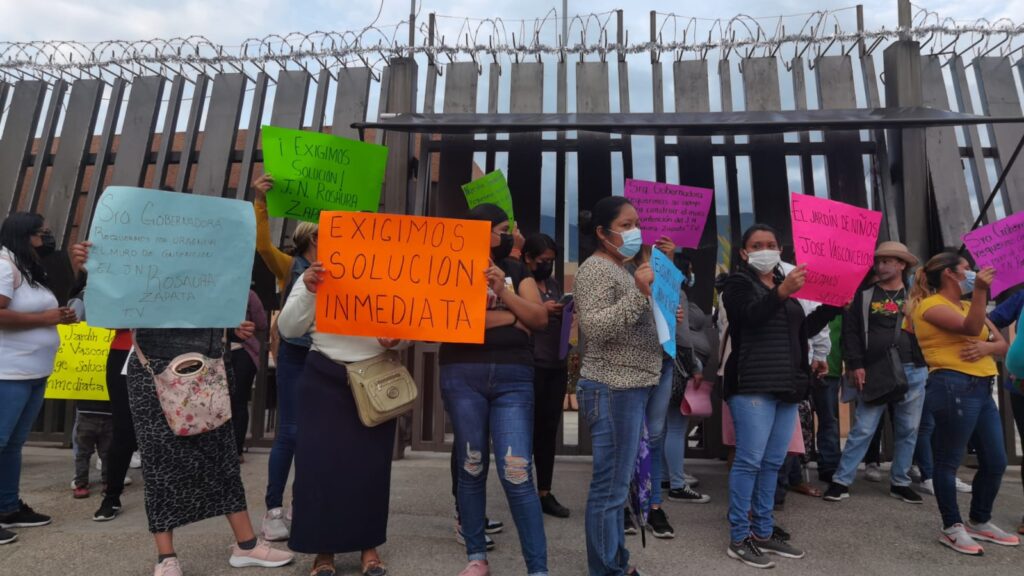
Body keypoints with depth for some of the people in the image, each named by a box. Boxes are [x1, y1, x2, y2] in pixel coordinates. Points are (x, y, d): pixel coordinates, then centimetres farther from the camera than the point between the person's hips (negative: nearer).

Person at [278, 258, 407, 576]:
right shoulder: (314, 278, 5)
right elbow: (288, 329, -3)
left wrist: (396, 339, -15)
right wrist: (307, 291, -16)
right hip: (325, 380, 0)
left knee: (371, 463, 6)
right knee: (320, 460, 1)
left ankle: (369, 545, 22)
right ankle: (323, 548, 18)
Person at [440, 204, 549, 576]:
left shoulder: (517, 271, 14)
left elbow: (540, 319, 5)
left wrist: (504, 292, -10)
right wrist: (507, 317, -6)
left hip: (513, 377, 1)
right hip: (462, 375, 0)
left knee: (517, 474, -5)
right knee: (471, 468, 9)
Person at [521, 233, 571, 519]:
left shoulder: (555, 285, 18)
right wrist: (541, 311, -15)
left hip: (556, 365, 6)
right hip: (531, 366, -6)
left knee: (550, 429, 9)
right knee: (530, 429, 0)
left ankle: (545, 493, 18)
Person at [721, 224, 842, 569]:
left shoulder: (786, 285, 20)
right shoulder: (738, 283, -1)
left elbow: (806, 328, 20)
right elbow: (751, 315, -20)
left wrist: (835, 304, 10)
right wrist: (782, 292, -34)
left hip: (787, 386, 7)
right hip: (752, 385, -7)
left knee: (773, 463, 11)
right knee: (749, 461, -7)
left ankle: (763, 532, 21)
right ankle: (739, 538, 2)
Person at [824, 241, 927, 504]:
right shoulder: (865, 295, 5)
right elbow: (851, 331, -1)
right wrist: (855, 365, -9)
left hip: (913, 371, 3)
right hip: (876, 372, -3)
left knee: (908, 431, 11)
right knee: (862, 430, -4)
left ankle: (900, 483, 25)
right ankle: (841, 481, 2)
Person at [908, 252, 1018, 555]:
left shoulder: (967, 305, 21)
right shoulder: (931, 305, -5)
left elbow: (1003, 343, 15)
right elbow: (971, 328, -20)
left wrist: (987, 347, -7)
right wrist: (980, 290, -27)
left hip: (981, 389, 9)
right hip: (954, 387, -9)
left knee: (996, 461, 13)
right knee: (949, 460, -1)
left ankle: (980, 522, 29)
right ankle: (952, 528, 9)